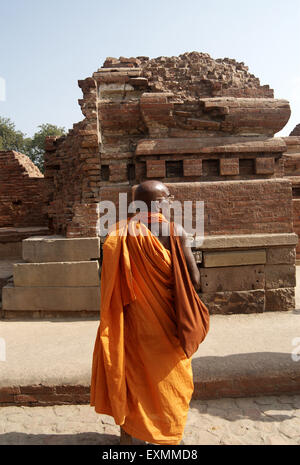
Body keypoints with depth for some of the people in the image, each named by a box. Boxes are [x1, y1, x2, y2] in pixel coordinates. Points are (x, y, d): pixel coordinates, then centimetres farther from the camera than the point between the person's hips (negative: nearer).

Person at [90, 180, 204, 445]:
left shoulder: (122, 233, -7)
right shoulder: (175, 231, -15)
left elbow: (112, 279, -3)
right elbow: (194, 279, -15)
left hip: (133, 317, 2)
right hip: (165, 318, -2)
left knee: (130, 371, 19)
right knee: (170, 376, 18)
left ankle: (127, 435, 33)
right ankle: (170, 435, 35)